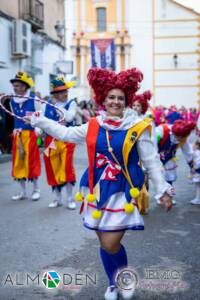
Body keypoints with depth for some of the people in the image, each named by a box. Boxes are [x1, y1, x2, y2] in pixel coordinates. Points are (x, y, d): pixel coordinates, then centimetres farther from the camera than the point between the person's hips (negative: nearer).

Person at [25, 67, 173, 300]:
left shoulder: (137, 128, -8)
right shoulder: (94, 126, 2)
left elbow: (151, 162, -3)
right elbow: (65, 133, 13)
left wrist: (162, 190, -2)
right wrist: (38, 121, 16)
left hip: (123, 193, -4)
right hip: (98, 192, 4)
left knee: (111, 244, -8)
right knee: (104, 244, 12)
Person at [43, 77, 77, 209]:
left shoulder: (71, 103, -3)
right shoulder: (48, 104, 4)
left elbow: (69, 118, -19)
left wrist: (57, 105, -18)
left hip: (66, 140, -3)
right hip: (51, 140, 3)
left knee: (67, 168, -4)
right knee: (53, 169, 8)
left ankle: (69, 199, 10)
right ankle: (57, 198, 23)